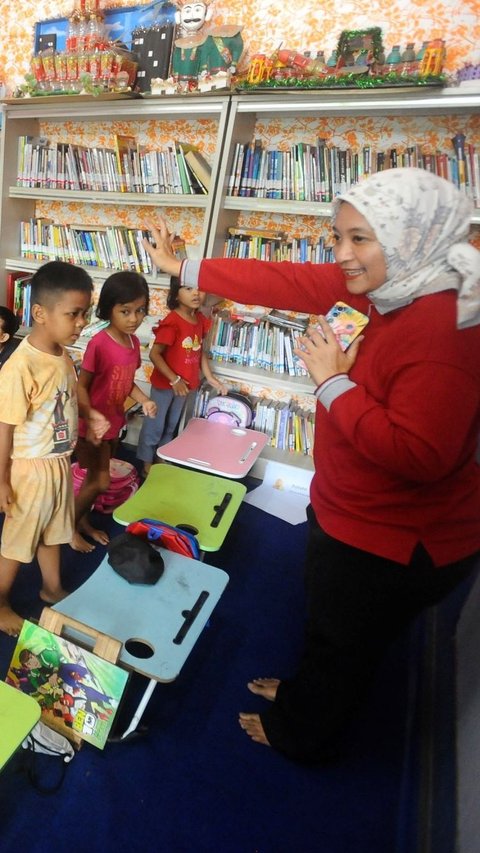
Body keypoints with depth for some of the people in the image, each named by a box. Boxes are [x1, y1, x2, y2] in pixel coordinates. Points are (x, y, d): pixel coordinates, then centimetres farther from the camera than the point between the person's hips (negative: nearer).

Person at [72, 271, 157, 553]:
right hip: (94, 424, -7)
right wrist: (90, 416, -32)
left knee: (94, 477, 21)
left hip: (114, 422, 7)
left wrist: (145, 400, -5)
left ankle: (84, 521, 40)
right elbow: (81, 386, -18)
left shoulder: (134, 342, 0)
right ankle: (69, 526, 23)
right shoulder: (98, 343, -23)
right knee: (101, 482, 1)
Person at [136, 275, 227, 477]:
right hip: (164, 383, -7)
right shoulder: (172, 322, -23)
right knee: (154, 425, 9)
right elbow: (154, 354, -23)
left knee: (171, 426, 22)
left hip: (185, 383, 7)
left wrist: (211, 378, 7)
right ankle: (147, 465, 26)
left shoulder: (200, 319, -1)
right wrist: (174, 379, -23)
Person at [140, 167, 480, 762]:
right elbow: (287, 283, -4)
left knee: (340, 641, 19)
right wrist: (181, 268, 0)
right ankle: (305, 692, 59)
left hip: (393, 544, -8)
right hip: (349, 515, 8)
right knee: (324, 617, 30)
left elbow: (417, 456, -34)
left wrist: (334, 382, -27)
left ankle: (297, 734, 48)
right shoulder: (386, 285, -7)